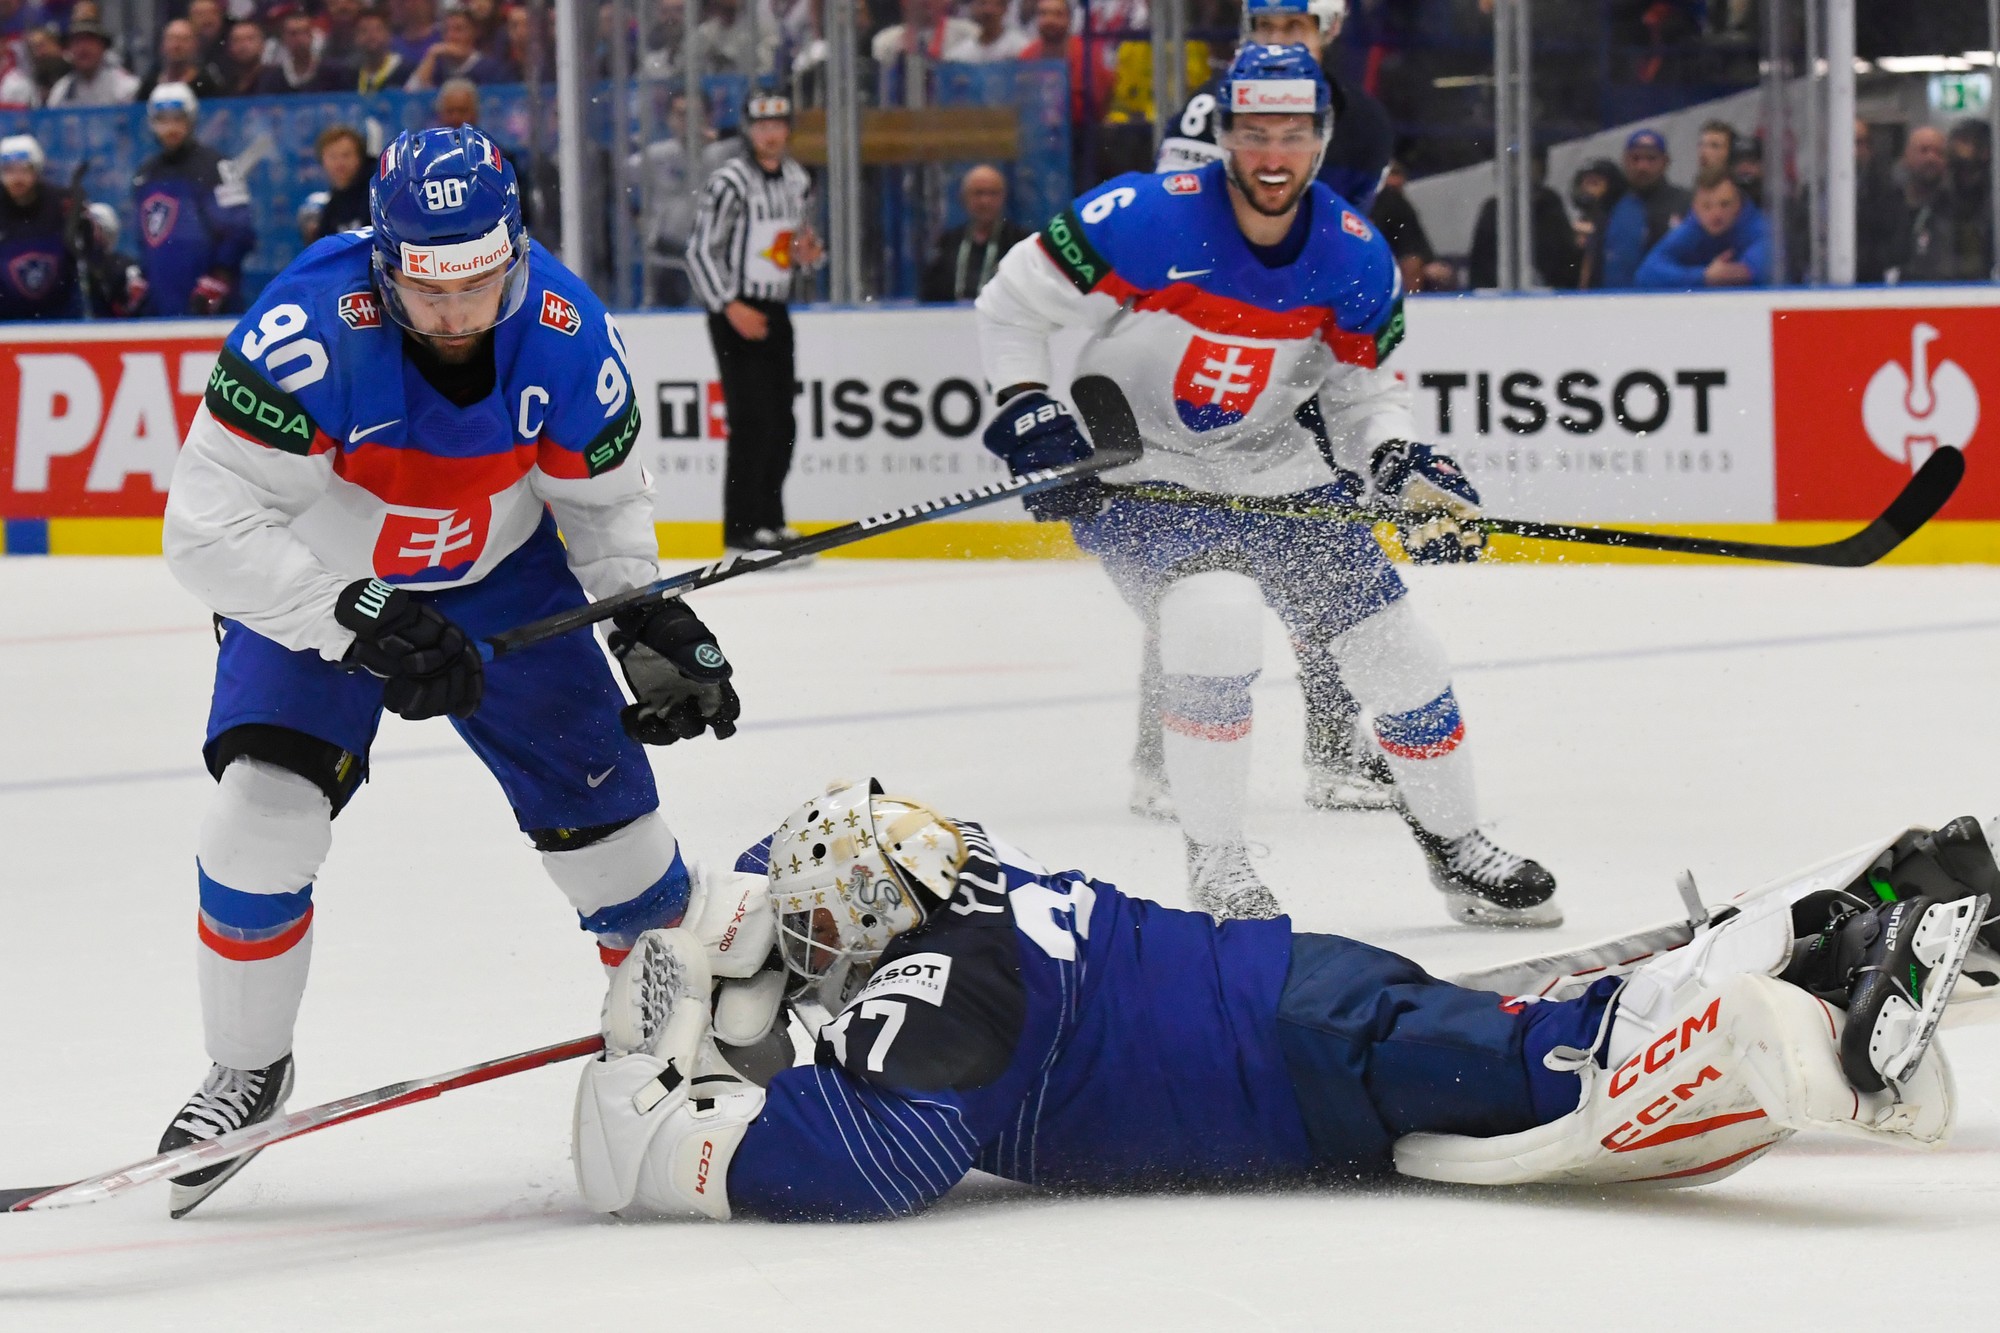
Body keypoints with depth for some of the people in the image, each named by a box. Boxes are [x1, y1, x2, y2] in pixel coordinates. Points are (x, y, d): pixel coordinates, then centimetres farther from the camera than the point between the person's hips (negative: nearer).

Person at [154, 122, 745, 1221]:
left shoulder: (565, 333, -22)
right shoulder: (310, 330, -35)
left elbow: (602, 500, -2)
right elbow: (208, 527, -35)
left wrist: (654, 624, -14)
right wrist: (363, 625, -41)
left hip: (497, 575, 3)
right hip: (313, 583, -3)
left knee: (606, 811, 3)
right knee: (264, 813, -20)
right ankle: (245, 1070, 4)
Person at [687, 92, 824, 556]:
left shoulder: (797, 180, 10)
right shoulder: (731, 181, -12)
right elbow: (700, 251, -13)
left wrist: (809, 254, -2)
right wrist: (731, 307, -20)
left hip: (775, 313, 7)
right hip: (734, 313, -7)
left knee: (782, 425, 8)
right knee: (752, 420, -13)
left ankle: (770, 520, 19)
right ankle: (742, 531, -10)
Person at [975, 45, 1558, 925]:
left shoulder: (1356, 257, -8)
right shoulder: (1147, 220, -22)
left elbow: (1362, 389, 5)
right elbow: (1011, 304, -12)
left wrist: (1401, 466, -14)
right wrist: (1027, 416, -21)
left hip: (1278, 470, 5)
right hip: (1135, 469, -5)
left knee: (1396, 650, 5)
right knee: (1216, 615, -32)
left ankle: (1458, 849, 30)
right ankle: (1214, 864, -15)